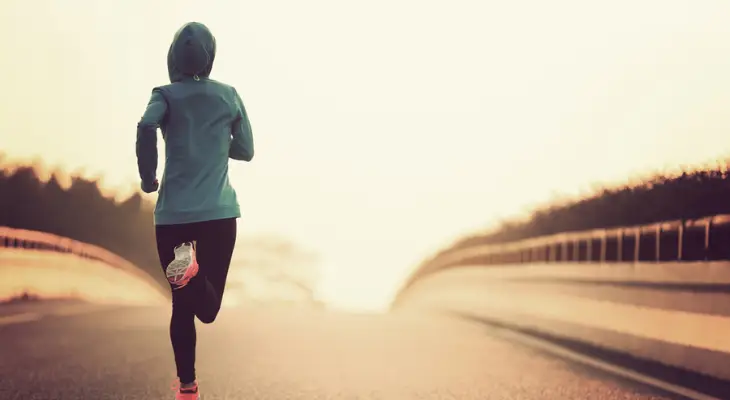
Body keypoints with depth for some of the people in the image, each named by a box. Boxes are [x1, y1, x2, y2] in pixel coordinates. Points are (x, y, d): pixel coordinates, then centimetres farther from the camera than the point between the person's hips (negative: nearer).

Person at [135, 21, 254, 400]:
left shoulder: (166, 95, 1)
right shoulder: (229, 95, 8)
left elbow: (146, 127, -20)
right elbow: (245, 151, 14)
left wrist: (148, 177, -7)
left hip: (173, 214, 0)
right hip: (220, 212, 1)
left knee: (181, 305, 13)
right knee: (208, 307, 4)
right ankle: (195, 271, -29)